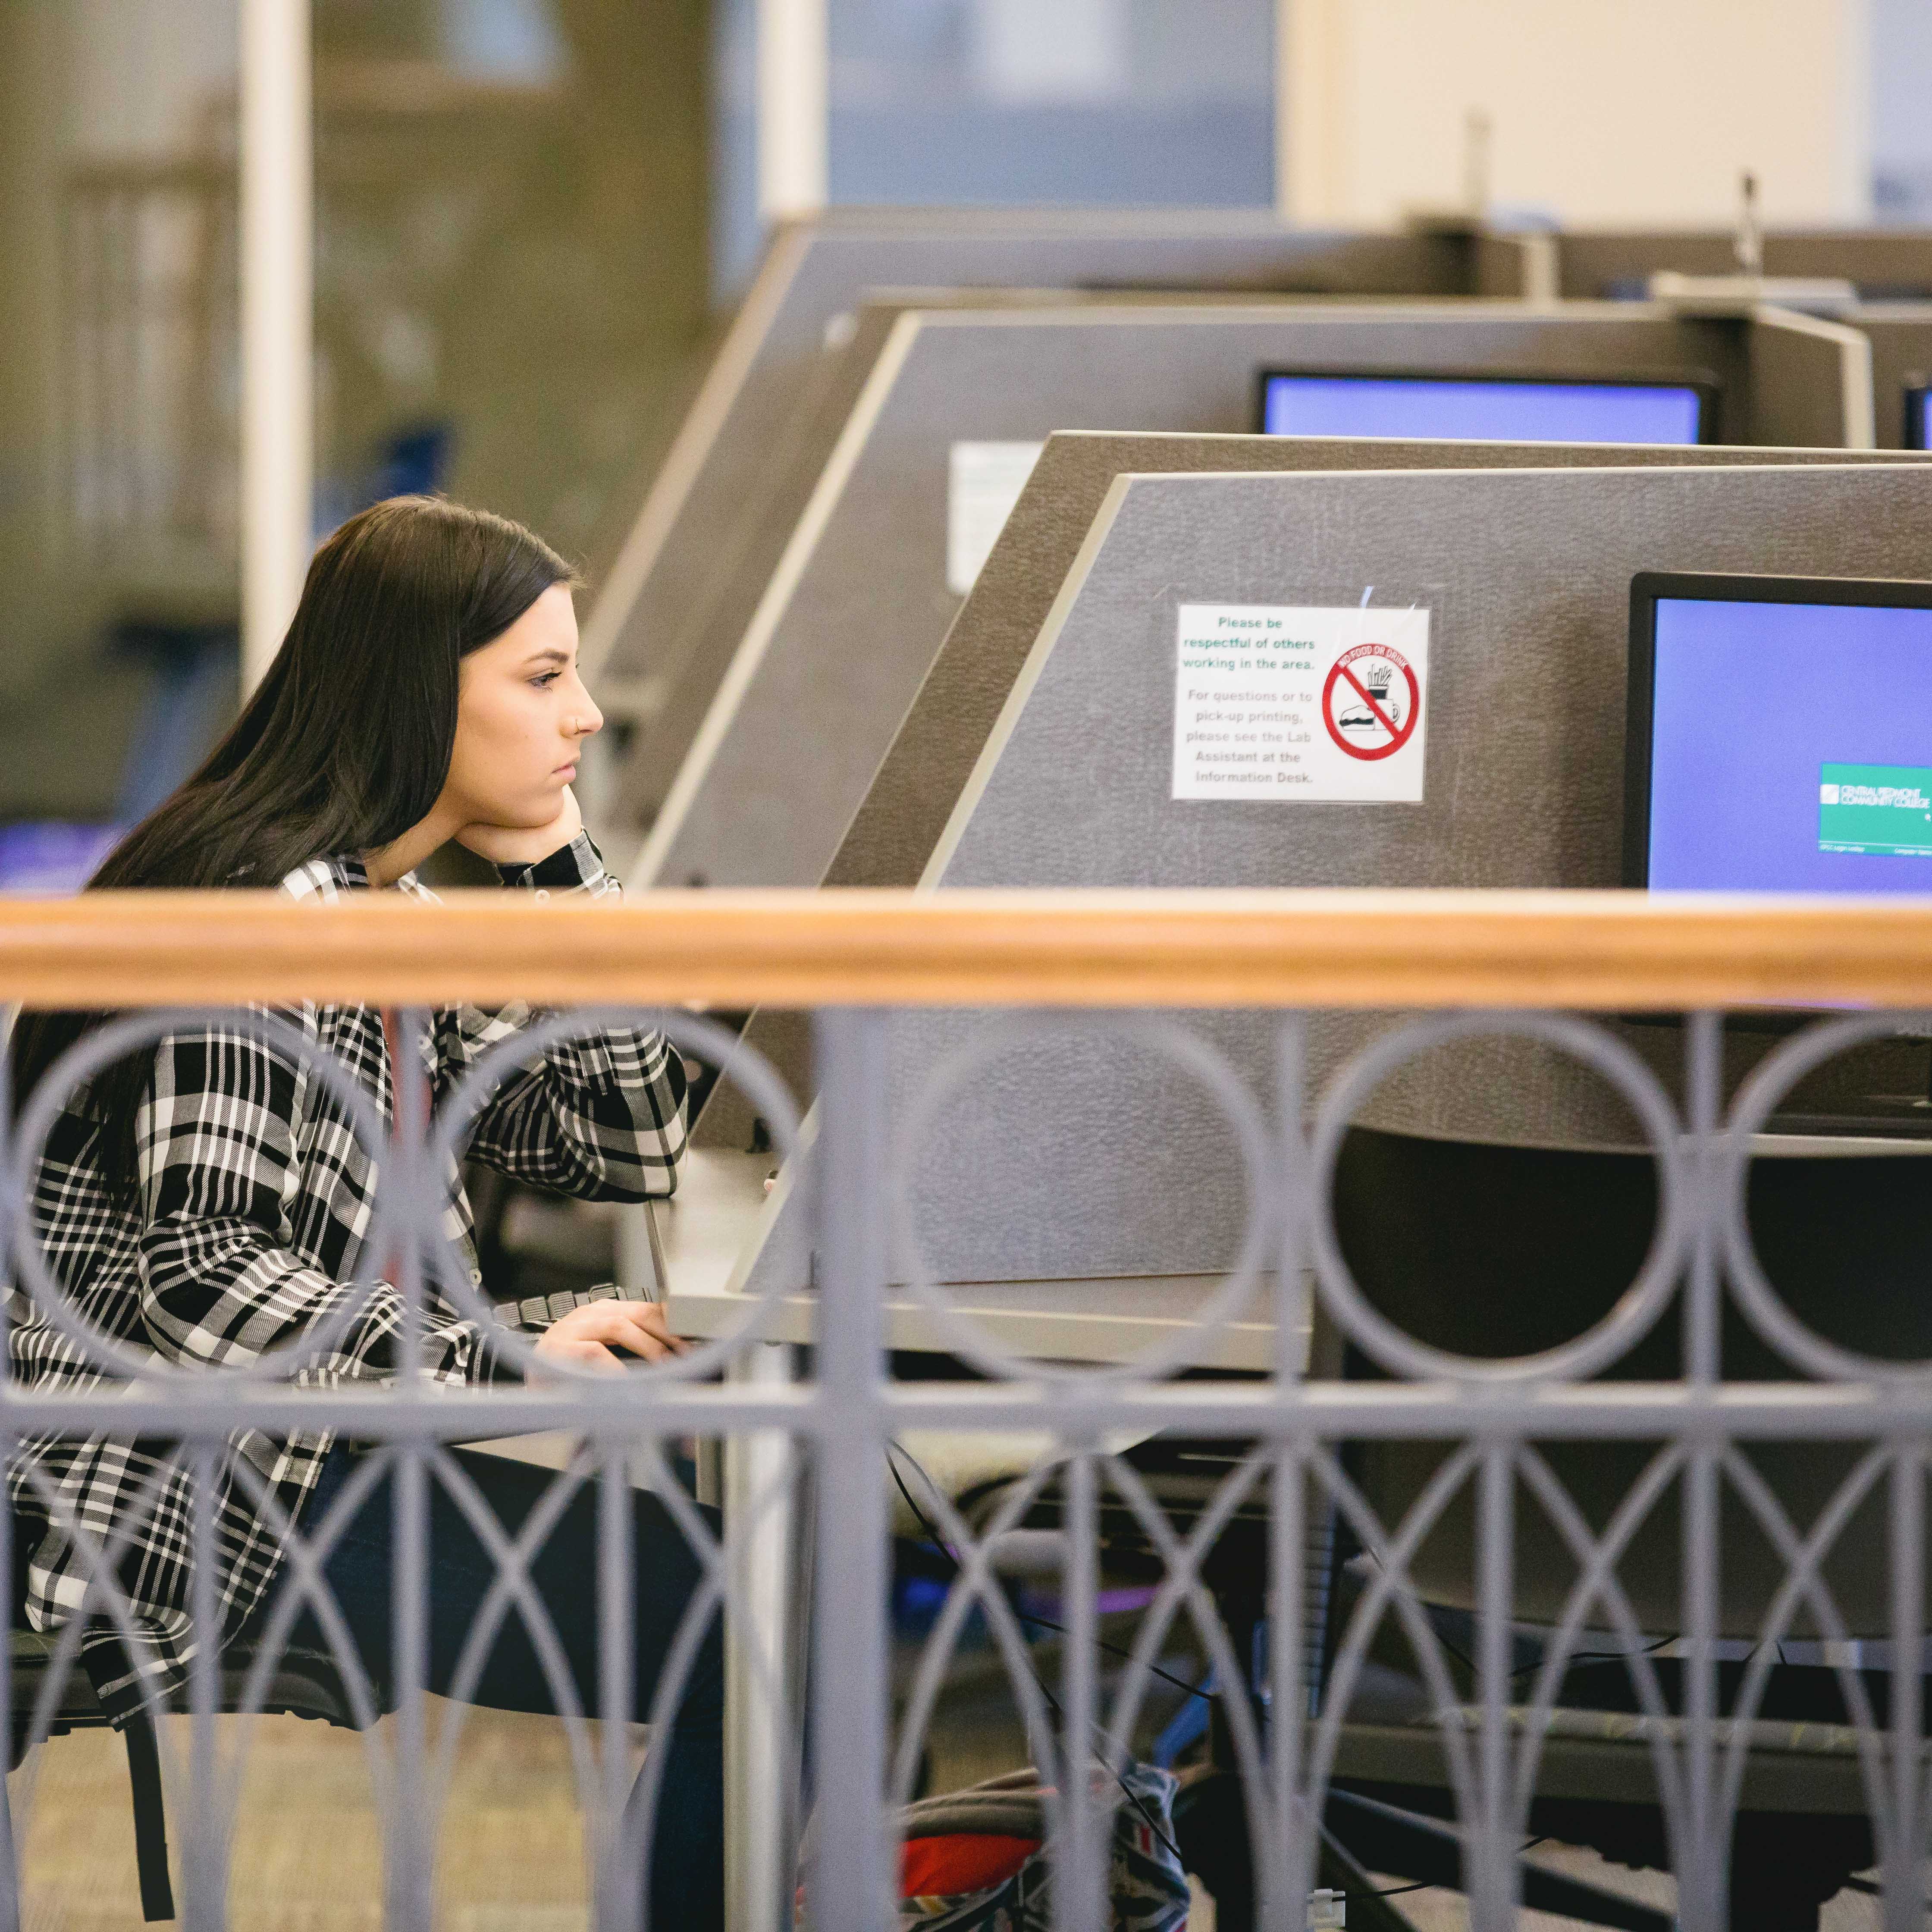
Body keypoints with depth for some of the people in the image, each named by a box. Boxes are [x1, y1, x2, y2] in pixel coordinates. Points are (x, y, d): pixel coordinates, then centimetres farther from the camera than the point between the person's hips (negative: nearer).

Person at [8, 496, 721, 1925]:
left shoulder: (400, 919, 15)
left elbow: (630, 1146, 16)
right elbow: (204, 1281, -24)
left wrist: (556, 865, 7)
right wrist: (514, 1364, -29)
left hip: (321, 1448, 10)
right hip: (179, 1490, -10)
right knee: (739, 1641, -19)